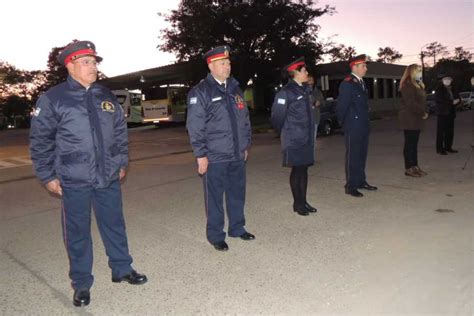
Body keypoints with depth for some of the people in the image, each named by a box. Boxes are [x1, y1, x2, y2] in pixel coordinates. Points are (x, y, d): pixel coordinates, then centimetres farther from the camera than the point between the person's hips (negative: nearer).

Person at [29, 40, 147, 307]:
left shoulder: (106, 96, 8)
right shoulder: (52, 99, -5)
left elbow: (120, 132, 14)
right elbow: (40, 140, -3)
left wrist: (122, 163, 13)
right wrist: (48, 176, -4)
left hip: (109, 178, 4)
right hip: (74, 181, -3)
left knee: (115, 225, 15)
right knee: (78, 232, 8)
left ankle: (122, 269, 33)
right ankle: (82, 284, 25)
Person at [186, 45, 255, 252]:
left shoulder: (235, 89, 13)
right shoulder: (200, 92, -7)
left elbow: (245, 119, 18)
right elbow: (195, 126, -11)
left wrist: (246, 145, 16)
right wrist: (200, 154, -13)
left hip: (237, 155, 6)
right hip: (214, 157, -6)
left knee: (237, 194, 15)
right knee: (214, 197, 4)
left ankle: (237, 228, 32)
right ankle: (215, 235, 19)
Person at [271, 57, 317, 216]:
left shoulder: (305, 89, 11)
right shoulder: (286, 92, -13)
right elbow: (277, 116, -9)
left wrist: (310, 133, 18)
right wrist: (285, 133, 3)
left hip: (307, 138, 7)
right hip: (294, 140, -7)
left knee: (304, 169, 11)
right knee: (297, 170, 1)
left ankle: (304, 201, 22)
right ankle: (297, 203, 14)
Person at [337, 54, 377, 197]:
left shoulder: (362, 83, 15)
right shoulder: (347, 84, -14)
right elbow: (342, 105, -13)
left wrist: (365, 121, 13)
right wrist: (343, 122, -5)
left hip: (363, 125, 9)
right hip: (353, 126, -8)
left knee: (362, 154, 14)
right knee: (353, 155, -3)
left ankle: (361, 181, 24)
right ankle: (351, 186, 4)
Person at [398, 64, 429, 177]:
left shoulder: (418, 84, 19)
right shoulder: (407, 85, -12)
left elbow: (422, 100, 19)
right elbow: (411, 103, -20)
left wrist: (424, 112, 2)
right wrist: (423, 113, -13)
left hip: (417, 119, 9)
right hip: (409, 118, -9)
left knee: (414, 143, 10)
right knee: (409, 143, -5)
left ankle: (415, 166, 15)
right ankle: (408, 168, 0)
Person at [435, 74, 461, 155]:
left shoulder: (451, 89, 17)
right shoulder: (439, 89, -3)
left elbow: (457, 98, 19)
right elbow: (438, 99, -16)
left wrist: (457, 101, -6)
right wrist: (452, 102, -16)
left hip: (451, 112, 7)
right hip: (442, 112, -6)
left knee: (450, 131, 6)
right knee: (441, 131, -6)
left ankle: (448, 147, 15)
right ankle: (439, 149, -3)